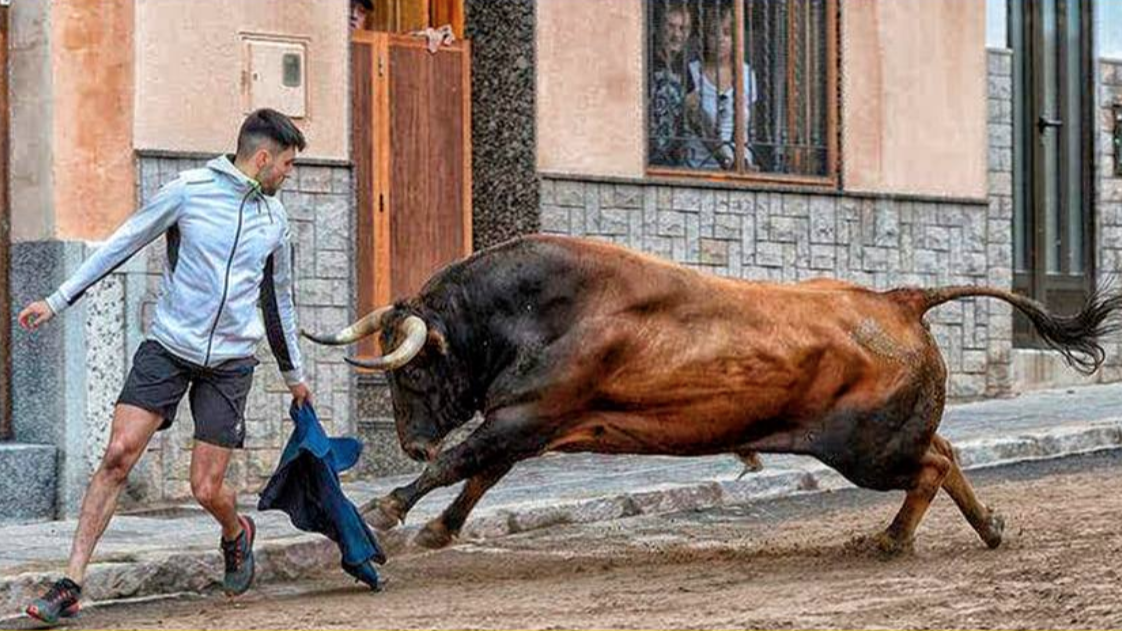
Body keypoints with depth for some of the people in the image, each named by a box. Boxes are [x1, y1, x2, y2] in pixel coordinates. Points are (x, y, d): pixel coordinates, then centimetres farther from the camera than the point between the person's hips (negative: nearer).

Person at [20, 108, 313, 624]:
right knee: (118, 454, -15)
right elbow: (122, 245, 1)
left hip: (230, 363, 2)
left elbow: (278, 300, 23)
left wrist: (294, 374, 30)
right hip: (168, 347, -2)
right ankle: (71, 586, -11)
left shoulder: (273, 218, 10)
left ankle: (237, 534, 33)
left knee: (207, 490, -3)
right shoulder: (189, 190, -4)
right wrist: (58, 301, 0)